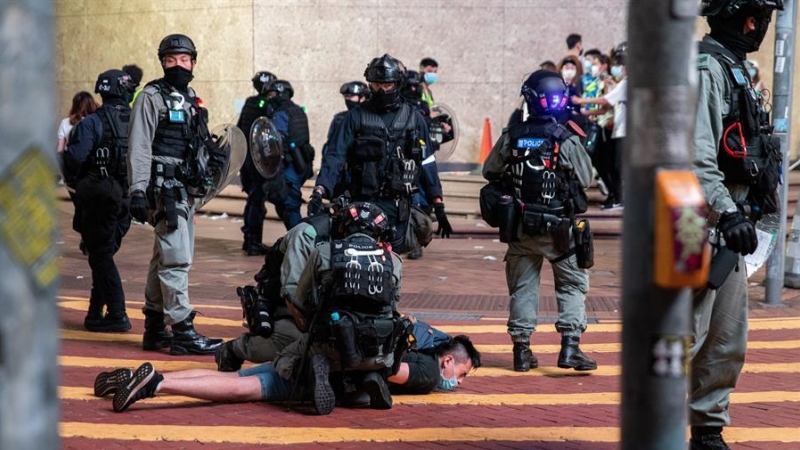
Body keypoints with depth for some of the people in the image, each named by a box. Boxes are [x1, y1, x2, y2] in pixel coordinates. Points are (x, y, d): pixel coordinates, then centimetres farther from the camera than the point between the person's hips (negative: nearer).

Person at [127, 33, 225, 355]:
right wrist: (138, 191, -19)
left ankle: (155, 329, 20)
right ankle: (182, 330, -13)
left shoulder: (191, 100, 18)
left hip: (187, 190, 9)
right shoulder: (151, 97, -6)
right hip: (164, 189, -9)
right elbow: (139, 148, -13)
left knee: (164, 259, 13)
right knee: (177, 258, -13)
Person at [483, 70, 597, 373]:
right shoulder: (566, 140, -13)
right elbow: (586, 178, -4)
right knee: (572, 285, 8)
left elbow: (490, 172, 5)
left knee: (522, 286, 12)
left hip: (520, 227, 3)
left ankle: (522, 350, 14)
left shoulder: (512, 137, -5)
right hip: (559, 228, -3)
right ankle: (569, 346, -3)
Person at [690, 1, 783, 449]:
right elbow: (695, 156, -25)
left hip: (725, 228, 10)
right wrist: (727, 212, -32)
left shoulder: (733, 69, 18)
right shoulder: (706, 69, -15)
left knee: (729, 342, 13)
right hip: (699, 227, -10)